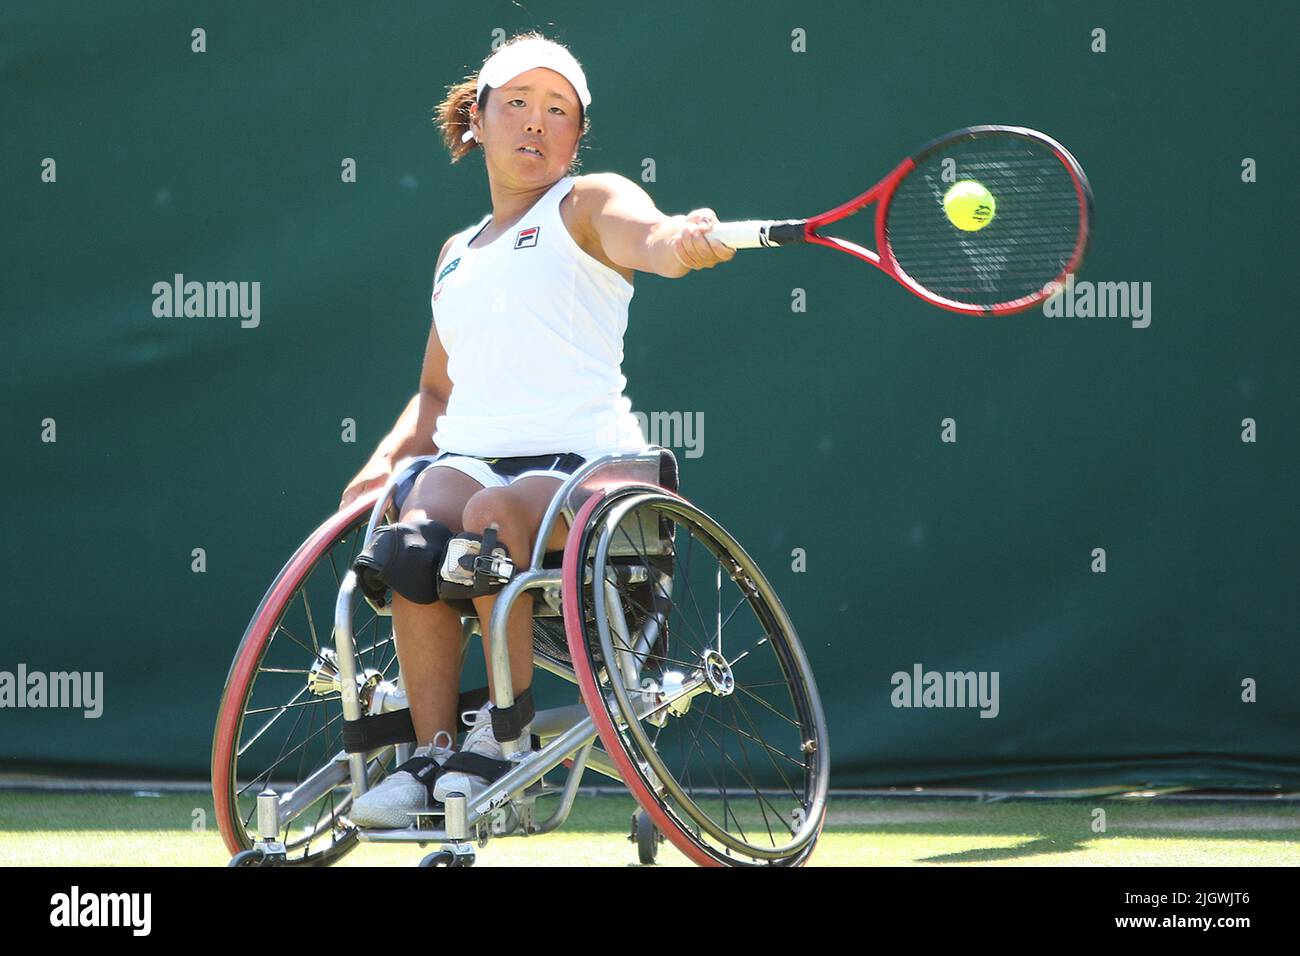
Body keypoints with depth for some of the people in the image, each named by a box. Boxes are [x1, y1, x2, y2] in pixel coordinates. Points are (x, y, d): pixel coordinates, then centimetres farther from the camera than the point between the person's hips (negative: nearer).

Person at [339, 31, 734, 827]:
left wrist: (688, 239, -42)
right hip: (468, 457, 4)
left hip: (581, 461, -4)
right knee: (419, 524, -30)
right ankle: (431, 759, -31)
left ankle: (507, 734, -29)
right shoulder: (457, 254, 26)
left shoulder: (588, 204, 8)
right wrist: (387, 459, 11)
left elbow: (649, 238, -17)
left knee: (494, 513, -37)